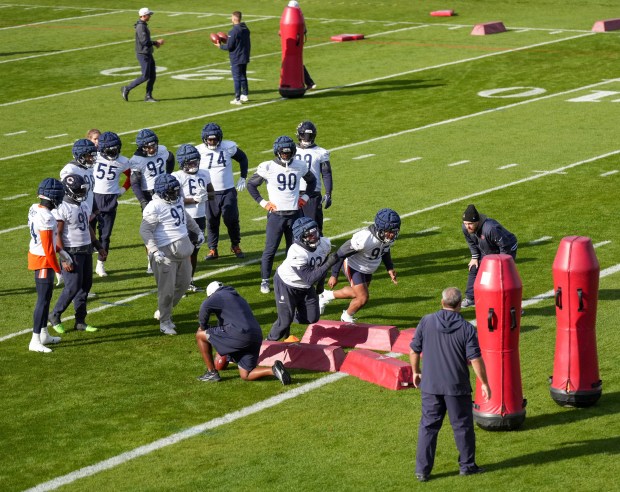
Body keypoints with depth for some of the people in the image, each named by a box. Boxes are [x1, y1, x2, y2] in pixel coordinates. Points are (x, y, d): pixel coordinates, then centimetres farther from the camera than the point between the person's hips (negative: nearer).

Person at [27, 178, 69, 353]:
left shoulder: (34, 209, 2)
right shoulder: (46, 219, -26)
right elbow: (48, 249, -23)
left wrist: (60, 251, 20)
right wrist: (57, 271, -14)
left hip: (35, 255, 9)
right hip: (43, 262, -9)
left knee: (46, 297, 19)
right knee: (43, 300, -4)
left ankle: (44, 334, 30)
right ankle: (35, 341, -2)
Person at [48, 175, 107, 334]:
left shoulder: (84, 206, 9)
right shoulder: (62, 209, -17)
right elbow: (57, 235, -18)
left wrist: (99, 247, 20)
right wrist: (64, 258, -20)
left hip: (86, 250, 8)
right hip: (72, 253, -8)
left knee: (86, 285, 9)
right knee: (73, 287, -8)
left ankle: (80, 321, 18)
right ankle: (55, 316, 11)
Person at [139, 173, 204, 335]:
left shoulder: (177, 201, 9)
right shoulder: (155, 207, -18)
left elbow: (186, 218, 29)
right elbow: (145, 230, -21)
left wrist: (198, 232, 33)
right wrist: (155, 251, -29)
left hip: (183, 251, 9)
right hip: (166, 253, -9)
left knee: (183, 283, 15)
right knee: (167, 289, -4)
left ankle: (163, 312, 31)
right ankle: (165, 322, 9)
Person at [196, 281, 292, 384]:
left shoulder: (219, 296, 9)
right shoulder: (238, 298, 34)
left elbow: (205, 306, -14)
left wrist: (203, 326, 3)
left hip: (240, 334, -8)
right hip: (256, 337, 8)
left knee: (200, 335, 10)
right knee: (245, 376, 15)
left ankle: (212, 373, 10)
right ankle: (274, 369, -9)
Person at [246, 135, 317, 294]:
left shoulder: (300, 166, 3)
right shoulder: (268, 167, -7)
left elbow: (312, 181, 22)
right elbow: (251, 185, 2)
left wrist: (305, 197, 10)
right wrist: (262, 202, -4)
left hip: (294, 213, 3)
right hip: (276, 214, -3)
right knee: (270, 250, -3)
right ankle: (265, 281, 7)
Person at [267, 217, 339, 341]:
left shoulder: (325, 244, -18)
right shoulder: (296, 253, -38)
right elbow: (310, 279, -37)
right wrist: (329, 264, -44)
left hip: (305, 287, 6)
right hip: (286, 285, -6)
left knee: (312, 319, 5)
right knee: (285, 320, -6)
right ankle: (270, 341, 22)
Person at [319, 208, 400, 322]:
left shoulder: (390, 236, -19)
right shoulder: (365, 239, -40)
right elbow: (341, 253, -27)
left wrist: (390, 269, -4)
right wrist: (334, 275, -20)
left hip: (368, 270, 8)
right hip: (354, 267, -8)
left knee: (357, 293, 23)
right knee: (363, 298, -7)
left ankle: (327, 296, 47)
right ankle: (347, 318, 22)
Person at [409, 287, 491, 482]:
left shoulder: (426, 322, -4)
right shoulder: (466, 328, -11)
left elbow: (414, 351, 2)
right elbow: (475, 359, -12)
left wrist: (416, 372, 18)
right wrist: (484, 383, 0)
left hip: (430, 385, 2)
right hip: (457, 386, -2)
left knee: (428, 426, 9)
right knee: (462, 426, 13)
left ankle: (422, 469, 10)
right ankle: (467, 465, 23)